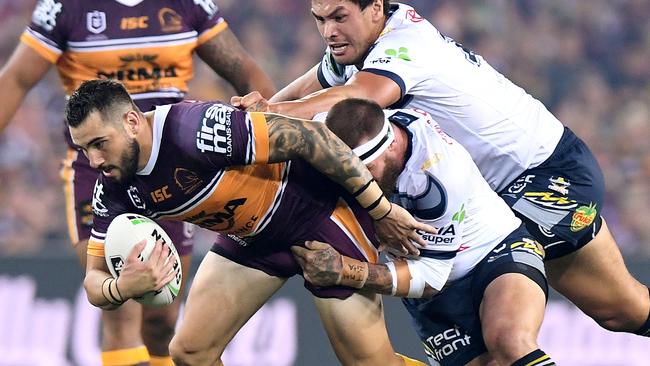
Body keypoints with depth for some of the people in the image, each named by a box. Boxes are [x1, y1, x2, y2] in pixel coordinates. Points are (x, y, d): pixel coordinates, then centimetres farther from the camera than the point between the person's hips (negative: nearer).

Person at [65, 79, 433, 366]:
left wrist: (381, 210, -24)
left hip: (319, 207, -7)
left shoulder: (195, 130, -35)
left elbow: (307, 135, -31)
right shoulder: (115, 190, -11)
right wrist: (123, 288, -33)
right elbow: (96, 280, -7)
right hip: (253, 234, 7)